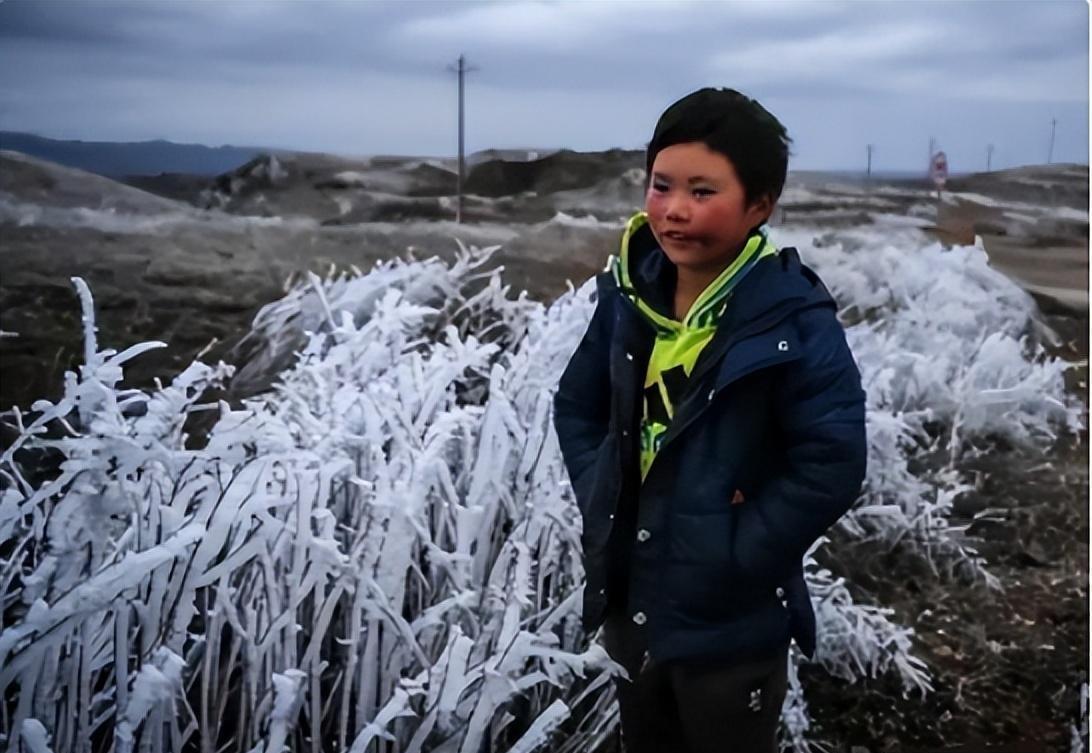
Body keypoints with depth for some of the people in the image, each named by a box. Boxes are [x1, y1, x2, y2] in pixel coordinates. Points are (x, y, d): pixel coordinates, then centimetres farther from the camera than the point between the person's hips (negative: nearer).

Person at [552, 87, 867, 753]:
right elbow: (577, 404, 10)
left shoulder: (795, 321, -21)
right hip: (632, 601, 6)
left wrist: (736, 556, -18)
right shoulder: (632, 294, -3)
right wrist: (598, 498, -2)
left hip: (731, 622, -5)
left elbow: (832, 463, -22)